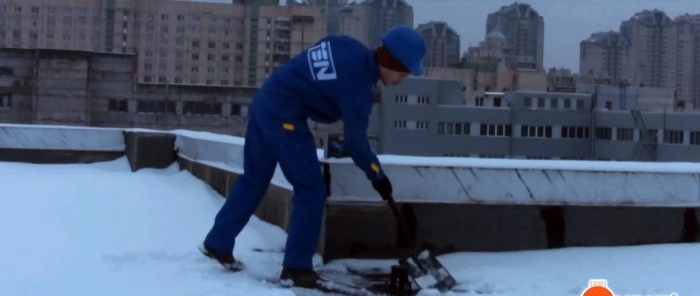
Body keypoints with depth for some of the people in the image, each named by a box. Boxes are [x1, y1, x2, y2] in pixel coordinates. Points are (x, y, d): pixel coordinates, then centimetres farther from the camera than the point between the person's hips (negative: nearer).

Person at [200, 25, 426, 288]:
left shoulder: (350, 49, 5)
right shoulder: (358, 82, -19)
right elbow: (355, 139, -11)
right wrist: (376, 175, 2)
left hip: (266, 101, 10)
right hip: (284, 116, -10)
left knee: (253, 180, 20)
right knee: (311, 190, -2)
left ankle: (217, 243, 31)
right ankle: (296, 268, 5)